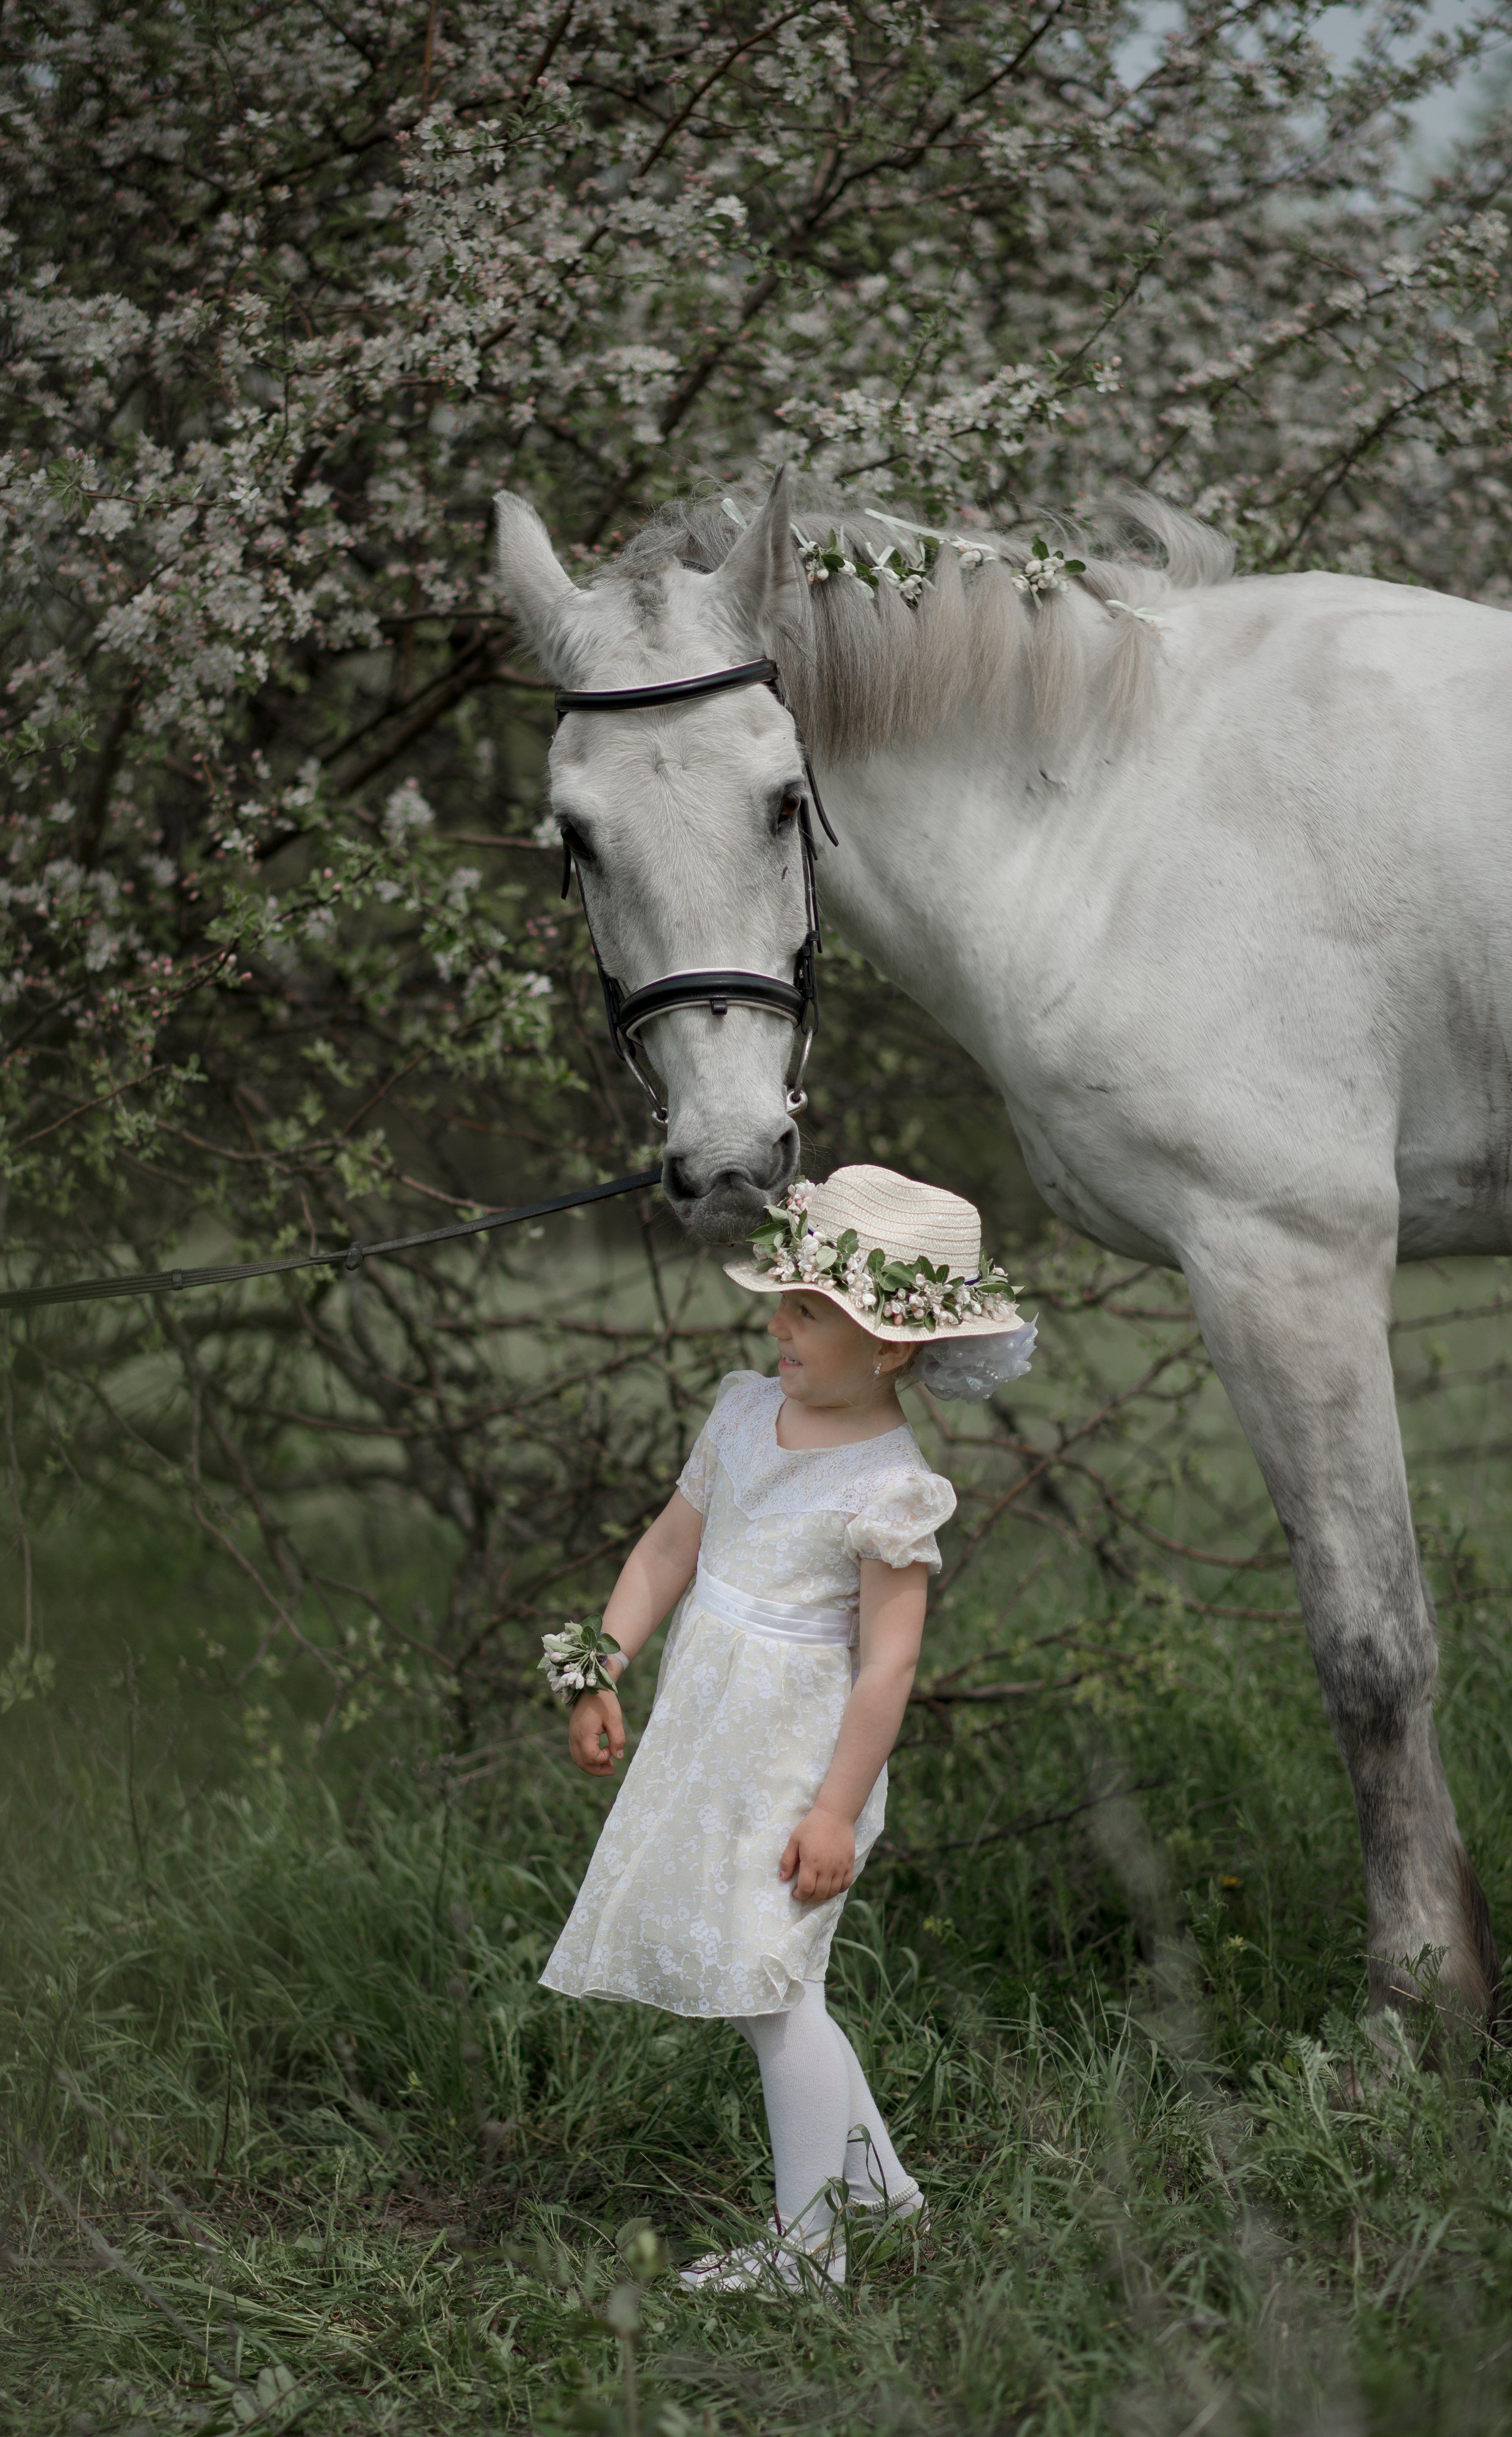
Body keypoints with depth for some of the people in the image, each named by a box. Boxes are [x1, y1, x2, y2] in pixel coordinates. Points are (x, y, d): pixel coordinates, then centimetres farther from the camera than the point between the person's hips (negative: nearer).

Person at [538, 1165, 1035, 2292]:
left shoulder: (889, 1488, -19)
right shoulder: (748, 1411, 4)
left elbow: (889, 1663, -18)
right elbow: (670, 1548, 13)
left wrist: (836, 1810, -19)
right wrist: (603, 1673, 8)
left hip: (795, 1754, -8)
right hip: (703, 1735, 8)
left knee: (765, 1978, -5)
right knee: (758, 1979, 15)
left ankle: (808, 2239, 6)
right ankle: (874, 2176, 29)